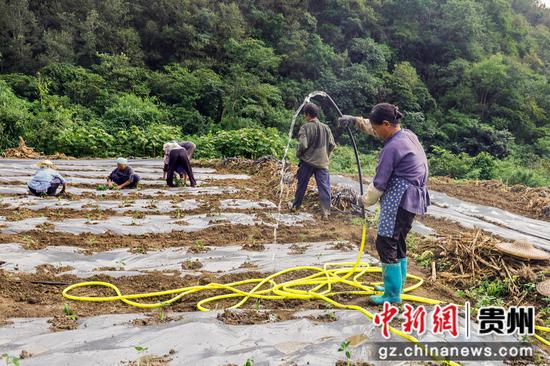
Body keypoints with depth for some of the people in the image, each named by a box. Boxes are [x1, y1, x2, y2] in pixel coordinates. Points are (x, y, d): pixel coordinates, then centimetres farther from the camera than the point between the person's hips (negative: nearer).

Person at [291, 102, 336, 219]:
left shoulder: (305, 127, -10)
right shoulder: (325, 127, 2)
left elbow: (303, 145, -19)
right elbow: (332, 145, 4)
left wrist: (298, 154, 1)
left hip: (307, 162, -1)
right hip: (322, 162, 2)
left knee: (301, 185, 14)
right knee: (324, 187, 2)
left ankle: (295, 206, 28)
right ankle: (326, 211, -2)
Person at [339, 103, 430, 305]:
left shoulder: (392, 147, -17)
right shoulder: (408, 134, 10)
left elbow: (379, 182, -12)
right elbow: (375, 128, 28)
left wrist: (366, 200, 4)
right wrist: (357, 121, 22)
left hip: (399, 199, -10)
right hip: (413, 199, 10)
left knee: (386, 243, -5)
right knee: (398, 242, 18)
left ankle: (393, 294, 1)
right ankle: (397, 285, 30)